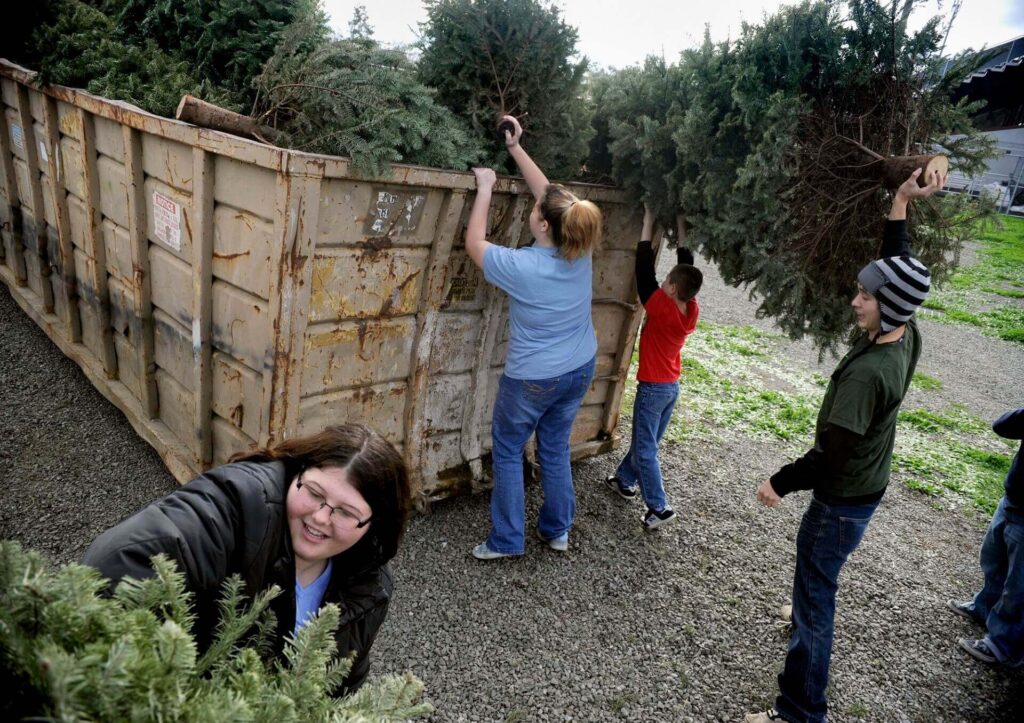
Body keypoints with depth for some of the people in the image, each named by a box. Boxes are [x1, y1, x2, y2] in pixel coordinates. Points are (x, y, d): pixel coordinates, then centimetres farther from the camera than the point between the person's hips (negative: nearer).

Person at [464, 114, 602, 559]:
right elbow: (550, 193, 2)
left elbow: (474, 243, -7)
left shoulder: (520, 266, -26)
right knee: (555, 449, 20)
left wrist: (485, 188, -2)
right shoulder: (581, 253, -10)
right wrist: (515, 147, 6)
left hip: (532, 379, -6)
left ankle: (507, 540, 22)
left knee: (508, 453, 13)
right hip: (579, 371, 6)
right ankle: (557, 530, 34)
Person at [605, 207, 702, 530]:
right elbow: (687, 268, 4)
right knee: (644, 439, 21)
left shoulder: (661, 308, -24)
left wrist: (649, 221, -11)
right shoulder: (692, 310, -6)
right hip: (672, 387, 8)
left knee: (645, 448, 1)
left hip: (653, 388, -7)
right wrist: (680, 226, 8)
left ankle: (659, 508, 1)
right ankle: (625, 482, 37)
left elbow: (644, 267, -19)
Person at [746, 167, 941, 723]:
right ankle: (807, 629, 57)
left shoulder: (866, 371, -31)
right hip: (866, 487, 9)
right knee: (818, 582, 32)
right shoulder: (907, 336, -7)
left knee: (814, 596, 1)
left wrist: (780, 483, -14)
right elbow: (895, 270, 9)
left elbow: (832, 454, -28)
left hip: (842, 499, -9)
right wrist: (901, 203, 6)